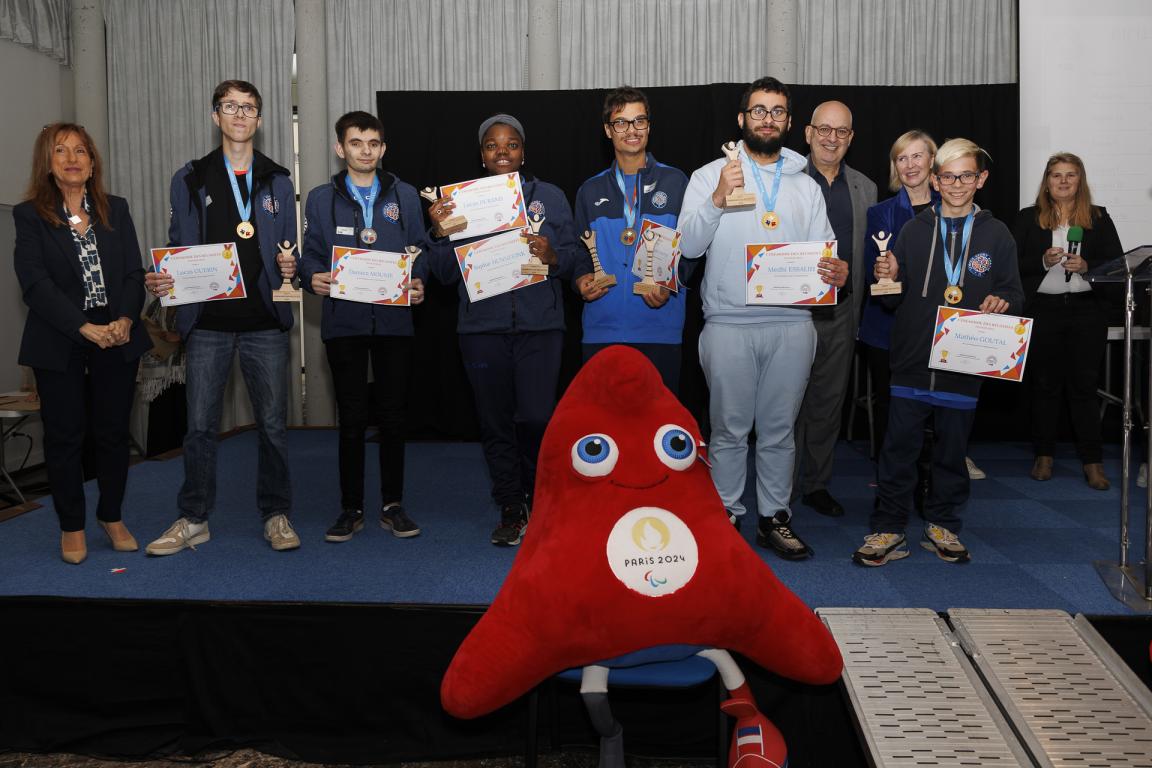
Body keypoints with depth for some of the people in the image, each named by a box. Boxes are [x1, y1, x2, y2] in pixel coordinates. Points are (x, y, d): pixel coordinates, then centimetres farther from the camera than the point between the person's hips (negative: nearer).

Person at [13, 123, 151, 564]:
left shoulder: (116, 210, 10)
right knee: (64, 436, 5)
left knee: (113, 432, 8)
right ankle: (71, 527, 19)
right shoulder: (30, 215, 0)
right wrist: (86, 328, -19)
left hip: (118, 341, 2)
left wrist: (125, 320, -13)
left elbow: (134, 272, 5)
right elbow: (35, 283, -9)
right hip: (59, 346, -2)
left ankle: (112, 516, 23)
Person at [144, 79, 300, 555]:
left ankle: (276, 516, 16)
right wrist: (162, 280, -9)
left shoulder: (278, 181, 12)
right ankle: (194, 520, 15)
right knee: (200, 425, 2)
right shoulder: (189, 180, 9)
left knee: (273, 424, 4)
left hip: (265, 320, 1)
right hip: (208, 320, 0)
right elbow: (178, 247, 9)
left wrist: (290, 267, -9)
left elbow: (290, 248, 13)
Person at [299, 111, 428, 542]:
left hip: (394, 320, 1)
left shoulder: (405, 196, 11)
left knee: (393, 415, 4)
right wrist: (313, 278, -13)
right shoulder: (321, 199, 9)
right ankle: (351, 509, 13)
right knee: (352, 418, 2)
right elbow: (310, 255, 8)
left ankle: (393, 505, 16)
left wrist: (418, 284, -9)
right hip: (343, 320, 0)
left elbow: (419, 252, 10)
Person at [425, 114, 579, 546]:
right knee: (495, 423, 4)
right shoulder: (462, 201, 9)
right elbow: (447, 274, 6)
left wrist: (552, 255, -16)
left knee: (536, 417, -11)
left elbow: (572, 260, 5)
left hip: (538, 325, -1)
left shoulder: (550, 197, 8)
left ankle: (538, 498, 16)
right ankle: (511, 511, 19)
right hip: (482, 328, 1)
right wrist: (440, 233, -10)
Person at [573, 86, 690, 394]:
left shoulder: (675, 182, 7)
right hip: (602, 328, 2)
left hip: (660, 326, -2)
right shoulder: (590, 191, 14)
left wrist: (670, 285, -14)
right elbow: (580, 253, 17)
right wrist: (582, 280, -5)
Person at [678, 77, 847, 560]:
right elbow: (689, 246, -7)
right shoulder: (710, 176, 3)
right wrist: (717, 200, -22)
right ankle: (726, 516, 18)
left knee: (779, 429, 10)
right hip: (728, 324, -2)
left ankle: (774, 518, 21)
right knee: (729, 428, 5)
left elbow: (823, 252, 10)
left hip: (791, 325, 3)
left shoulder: (806, 186, 14)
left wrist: (838, 270, -13)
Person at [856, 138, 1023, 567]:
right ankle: (889, 531, 11)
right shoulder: (914, 230, 7)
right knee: (898, 451, 1)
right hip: (911, 363, 0)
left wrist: (1001, 303, -13)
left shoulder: (997, 235, 6)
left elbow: (1014, 294, 8)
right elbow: (892, 301, 8)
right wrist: (886, 279, -13)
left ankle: (942, 527, 26)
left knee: (952, 452, 11)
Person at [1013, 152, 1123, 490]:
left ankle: (1092, 462, 5)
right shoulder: (1028, 218, 6)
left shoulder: (1099, 218, 7)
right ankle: (1043, 456, 17)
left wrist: (1086, 266, -13)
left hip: (1087, 310, 0)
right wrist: (1043, 261, -15)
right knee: (1045, 384, 7)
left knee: (1084, 385, 0)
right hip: (1043, 310, 0)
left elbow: (1117, 263, 4)